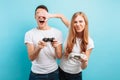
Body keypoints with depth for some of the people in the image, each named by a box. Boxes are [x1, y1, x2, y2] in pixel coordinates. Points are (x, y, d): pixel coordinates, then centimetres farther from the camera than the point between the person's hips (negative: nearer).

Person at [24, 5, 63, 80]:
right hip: (36, 73, -1)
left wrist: (56, 47, -25)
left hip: (53, 72, 1)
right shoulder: (29, 34, -8)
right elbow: (31, 58, -13)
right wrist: (39, 48, -31)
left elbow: (59, 56, -5)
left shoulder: (57, 32, -6)